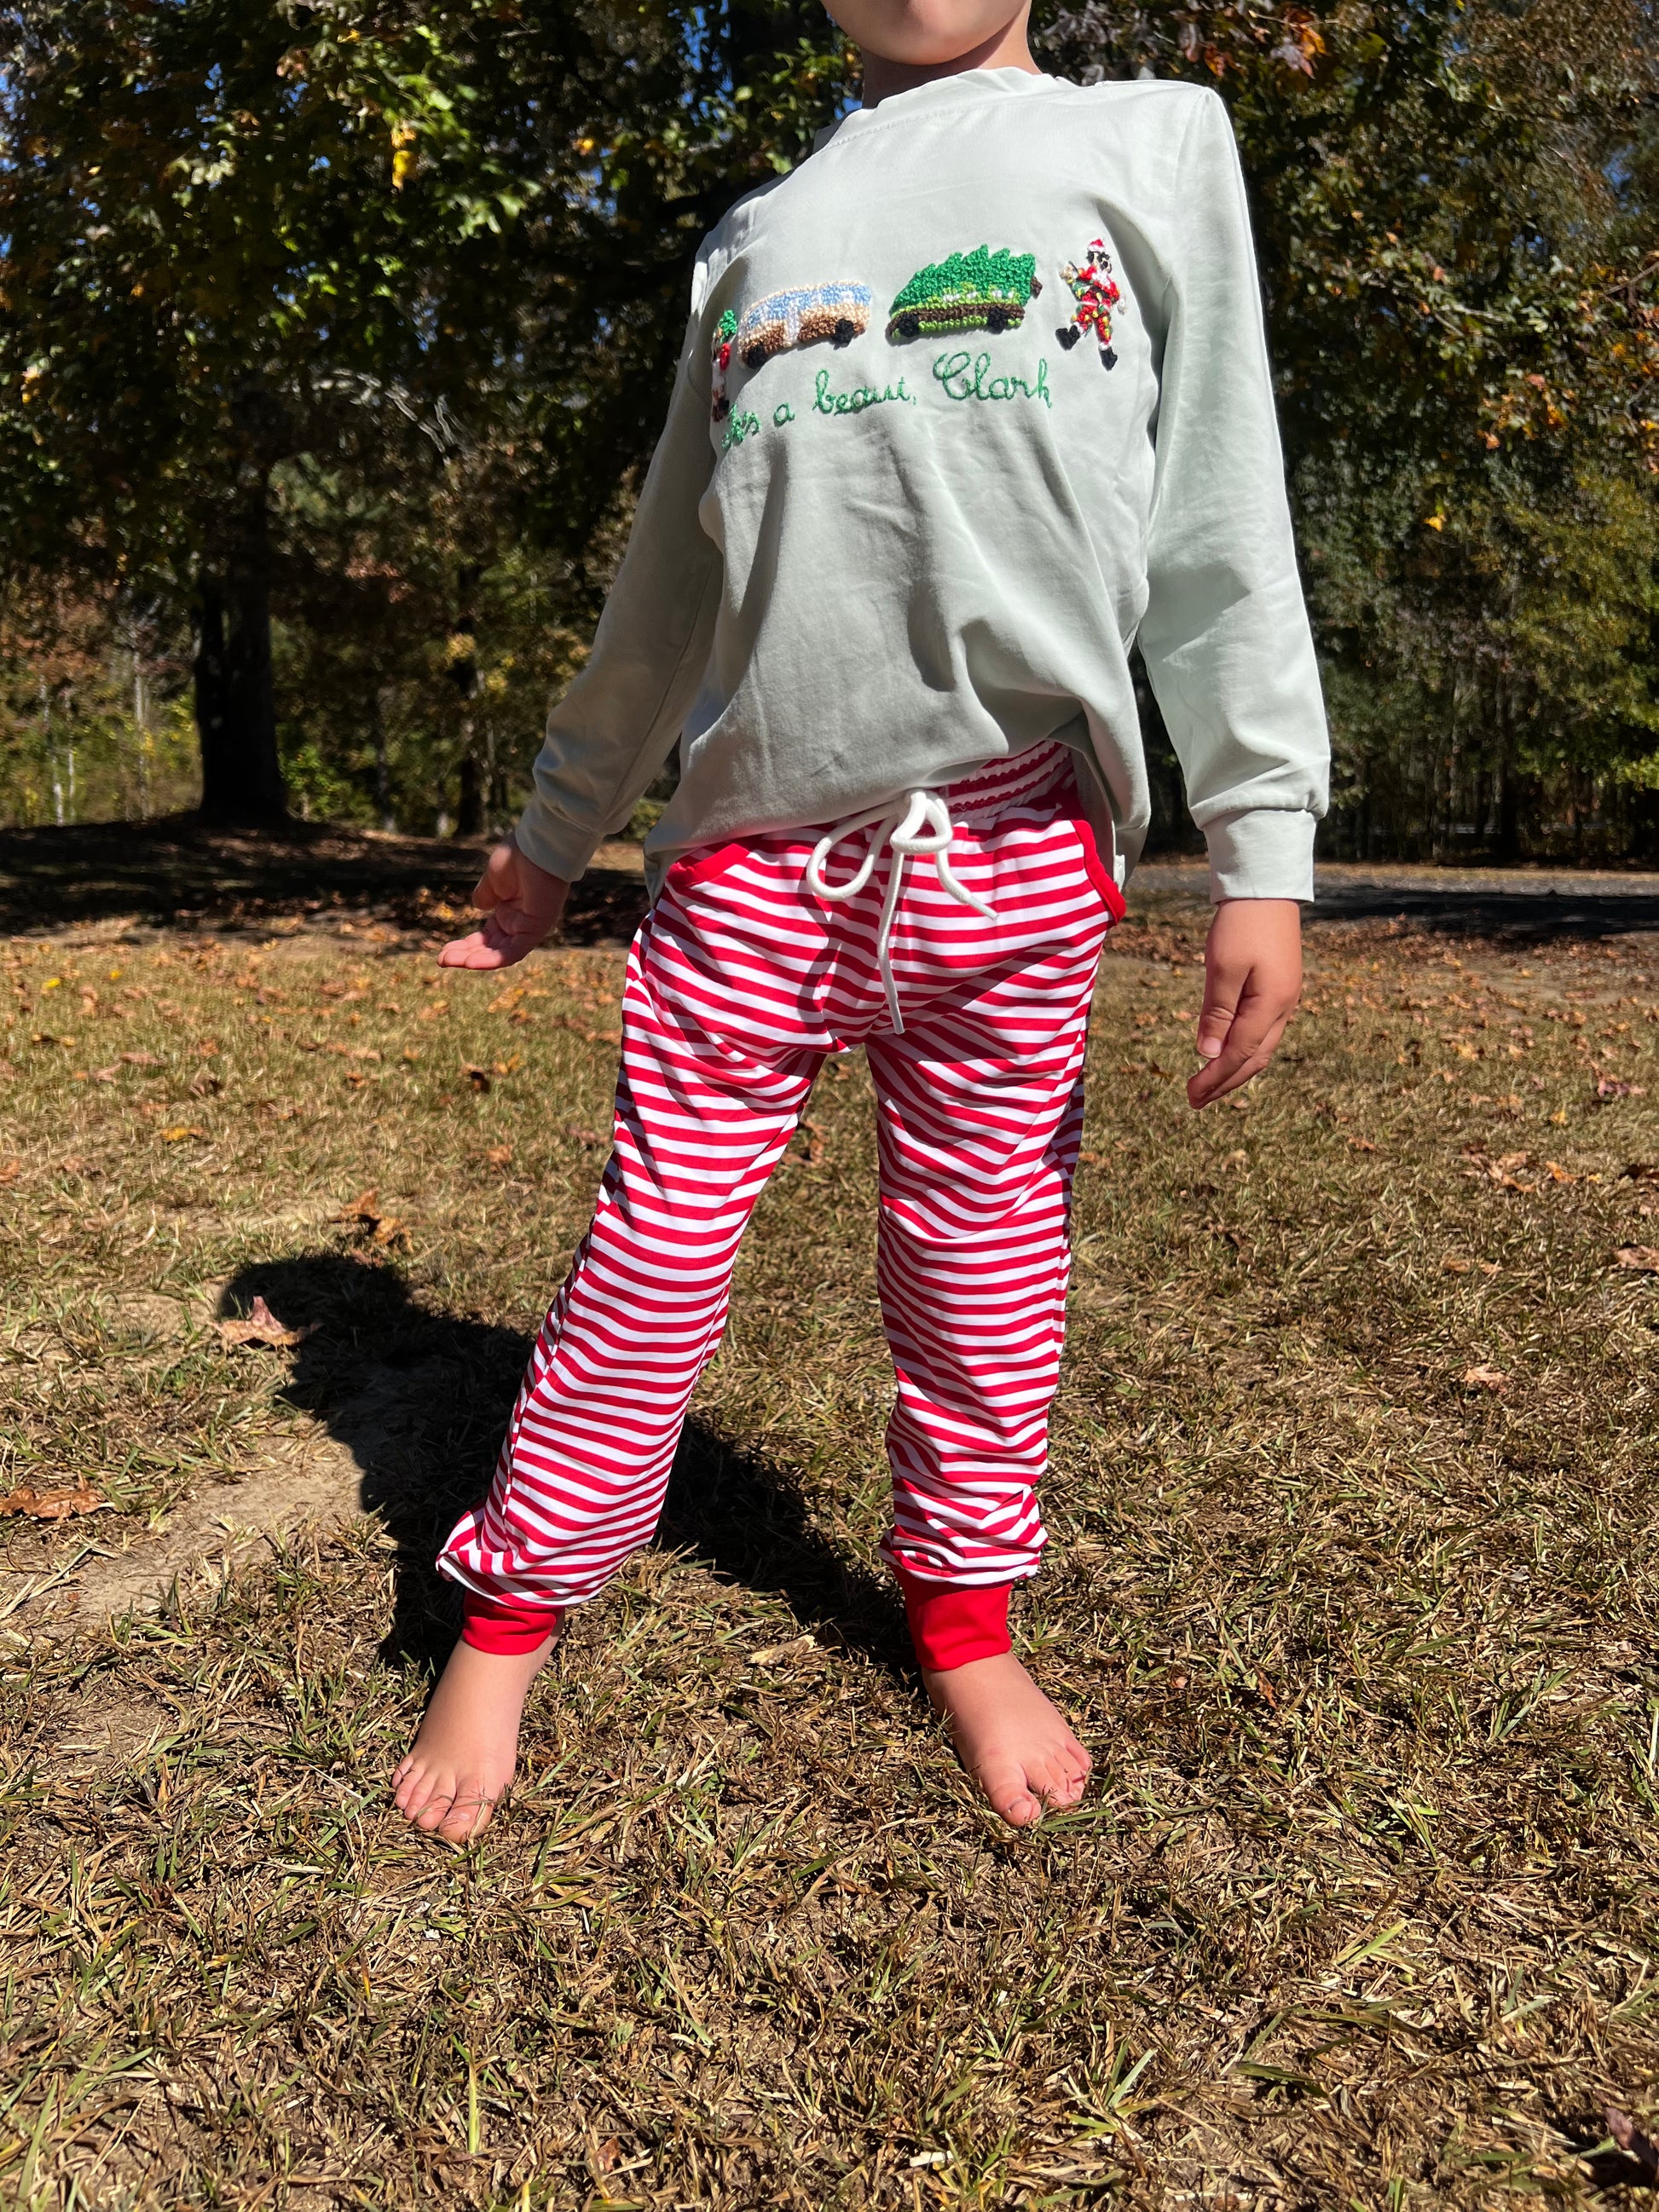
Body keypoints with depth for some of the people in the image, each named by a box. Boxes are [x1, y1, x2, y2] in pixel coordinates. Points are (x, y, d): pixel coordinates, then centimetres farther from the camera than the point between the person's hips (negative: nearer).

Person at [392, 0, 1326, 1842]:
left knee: (988, 1260, 7)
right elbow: (664, 594, 23)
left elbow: (1219, 528, 5)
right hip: (753, 859, 2)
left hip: (1018, 850, -1)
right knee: (657, 1251, 3)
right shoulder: (755, 236, 20)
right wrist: (553, 836, 25)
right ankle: (509, 1618, 19)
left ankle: (964, 1618, 26)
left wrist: (1263, 849, -5)